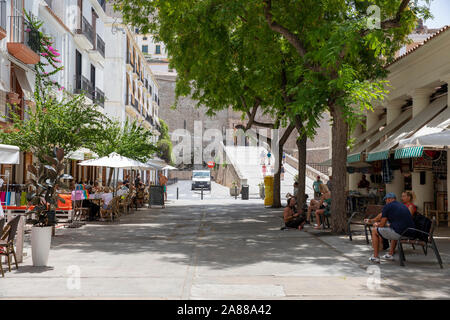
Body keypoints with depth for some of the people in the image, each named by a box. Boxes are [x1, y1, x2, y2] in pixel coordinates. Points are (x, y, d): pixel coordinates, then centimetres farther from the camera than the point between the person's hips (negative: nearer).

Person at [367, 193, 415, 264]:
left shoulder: (388, 206, -1)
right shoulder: (403, 206, 22)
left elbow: (382, 224, 2)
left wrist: (376, 225, 25)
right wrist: (371, 220, 45)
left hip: (399, 234, -8)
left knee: (374, 231, 13)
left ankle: (375, 257, 12)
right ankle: (390, 254, 37)